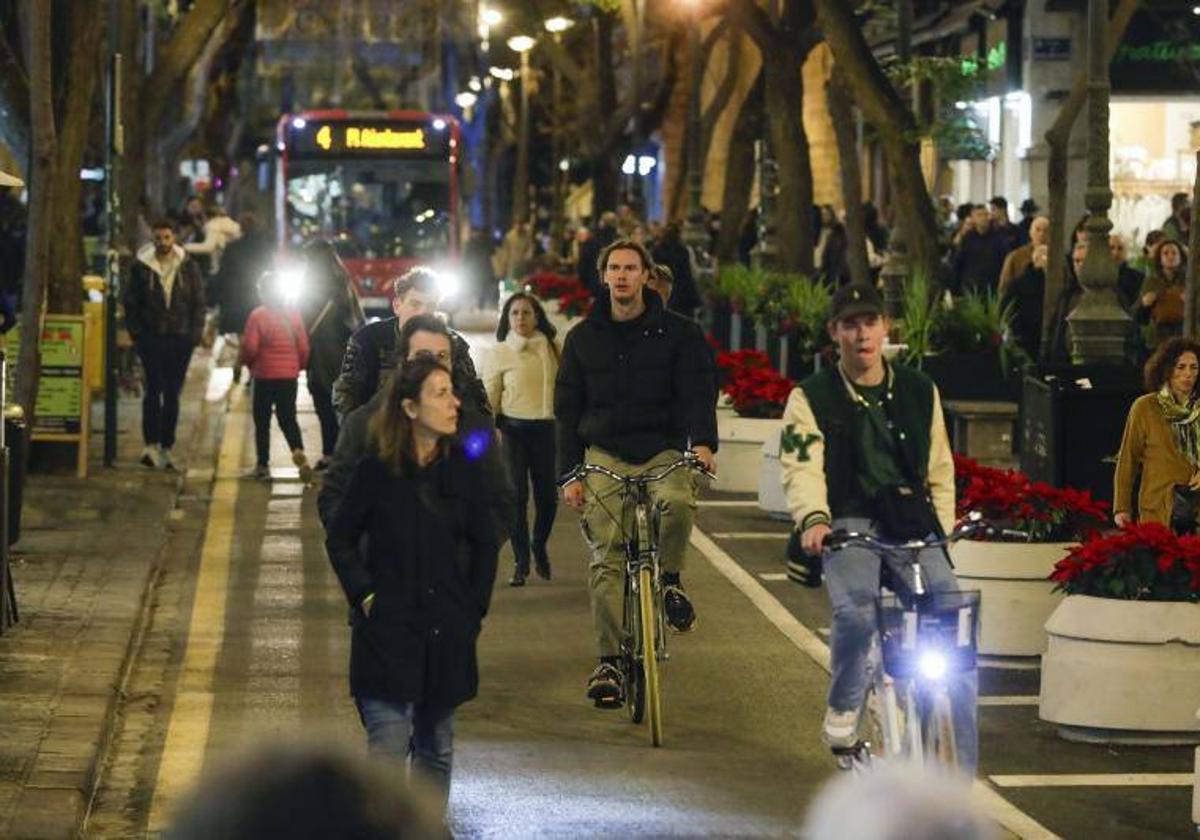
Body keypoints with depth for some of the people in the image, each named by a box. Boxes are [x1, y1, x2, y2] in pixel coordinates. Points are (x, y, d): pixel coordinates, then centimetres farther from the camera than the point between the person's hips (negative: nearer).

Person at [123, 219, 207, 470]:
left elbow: (199, 303, 8)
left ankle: (166, 447, 12)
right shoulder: (141, 267, 1)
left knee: (173, 394, 5)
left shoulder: (188, 267, 5)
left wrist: (195, 334, -2)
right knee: (154, 388, -13)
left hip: (180, 339, 2)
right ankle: (151, 444, -13)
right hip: (152, 337, -2)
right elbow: (131, 304, 5)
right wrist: (136, 333, -4)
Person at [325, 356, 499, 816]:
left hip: (447, 635, 3)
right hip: (388, 631, -3)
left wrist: (475, 608, 8)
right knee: (389, 747, -10)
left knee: (436, 749, 13)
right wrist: (364, 596, -5)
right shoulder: (376, 470, -8)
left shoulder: (462, 467, 1)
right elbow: (339, 538, 3)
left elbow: (484, 544, 12)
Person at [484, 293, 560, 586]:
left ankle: (539, 545, 30)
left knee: (548, 496, 1)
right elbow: (489, 396, 3)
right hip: (513, 428, -2)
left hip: (545, 427, 2)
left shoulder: (551, 348, 6)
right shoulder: (501, 352, 2)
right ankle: (521, 561, 6)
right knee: (516, 495, -6)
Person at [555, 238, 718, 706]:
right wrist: (569, 474, 3)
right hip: (604, 454, 2)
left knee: (678, 501, -34)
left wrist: (703, 442, -23)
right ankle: (609, 662, -6)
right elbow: (567, 410, 13)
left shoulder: (677, 333, 5)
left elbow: (698, 390, -4)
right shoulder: (583, 338, 12)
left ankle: (670, 580, -6)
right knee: (605, 558, -8)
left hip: (663, 449, -2)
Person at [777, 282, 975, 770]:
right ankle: (843, 711, -4)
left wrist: (942, 531, 8)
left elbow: (938, 470, 21)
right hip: (848, 525, -3)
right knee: (855, 610, -34)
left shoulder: (920, 392, 16)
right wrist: (813, 519, -29)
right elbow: (802, 468, -9)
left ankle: (959, 771, -11)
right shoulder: (811, 398, 5)